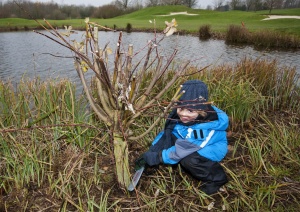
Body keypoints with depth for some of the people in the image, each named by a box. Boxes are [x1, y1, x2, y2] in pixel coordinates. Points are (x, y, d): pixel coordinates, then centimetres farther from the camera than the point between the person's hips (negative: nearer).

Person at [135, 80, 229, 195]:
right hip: (189, 143, 6)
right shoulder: (179, 114, -18)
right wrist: (150, 153, -18)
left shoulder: (210, 124, -35)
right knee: (167, 137, -17)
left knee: (188, 159, -34)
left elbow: (186, 149, -37)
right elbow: (166, 132, -6)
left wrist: (156, 157, -37)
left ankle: (217, 178, -7)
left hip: (211, 148, -5)